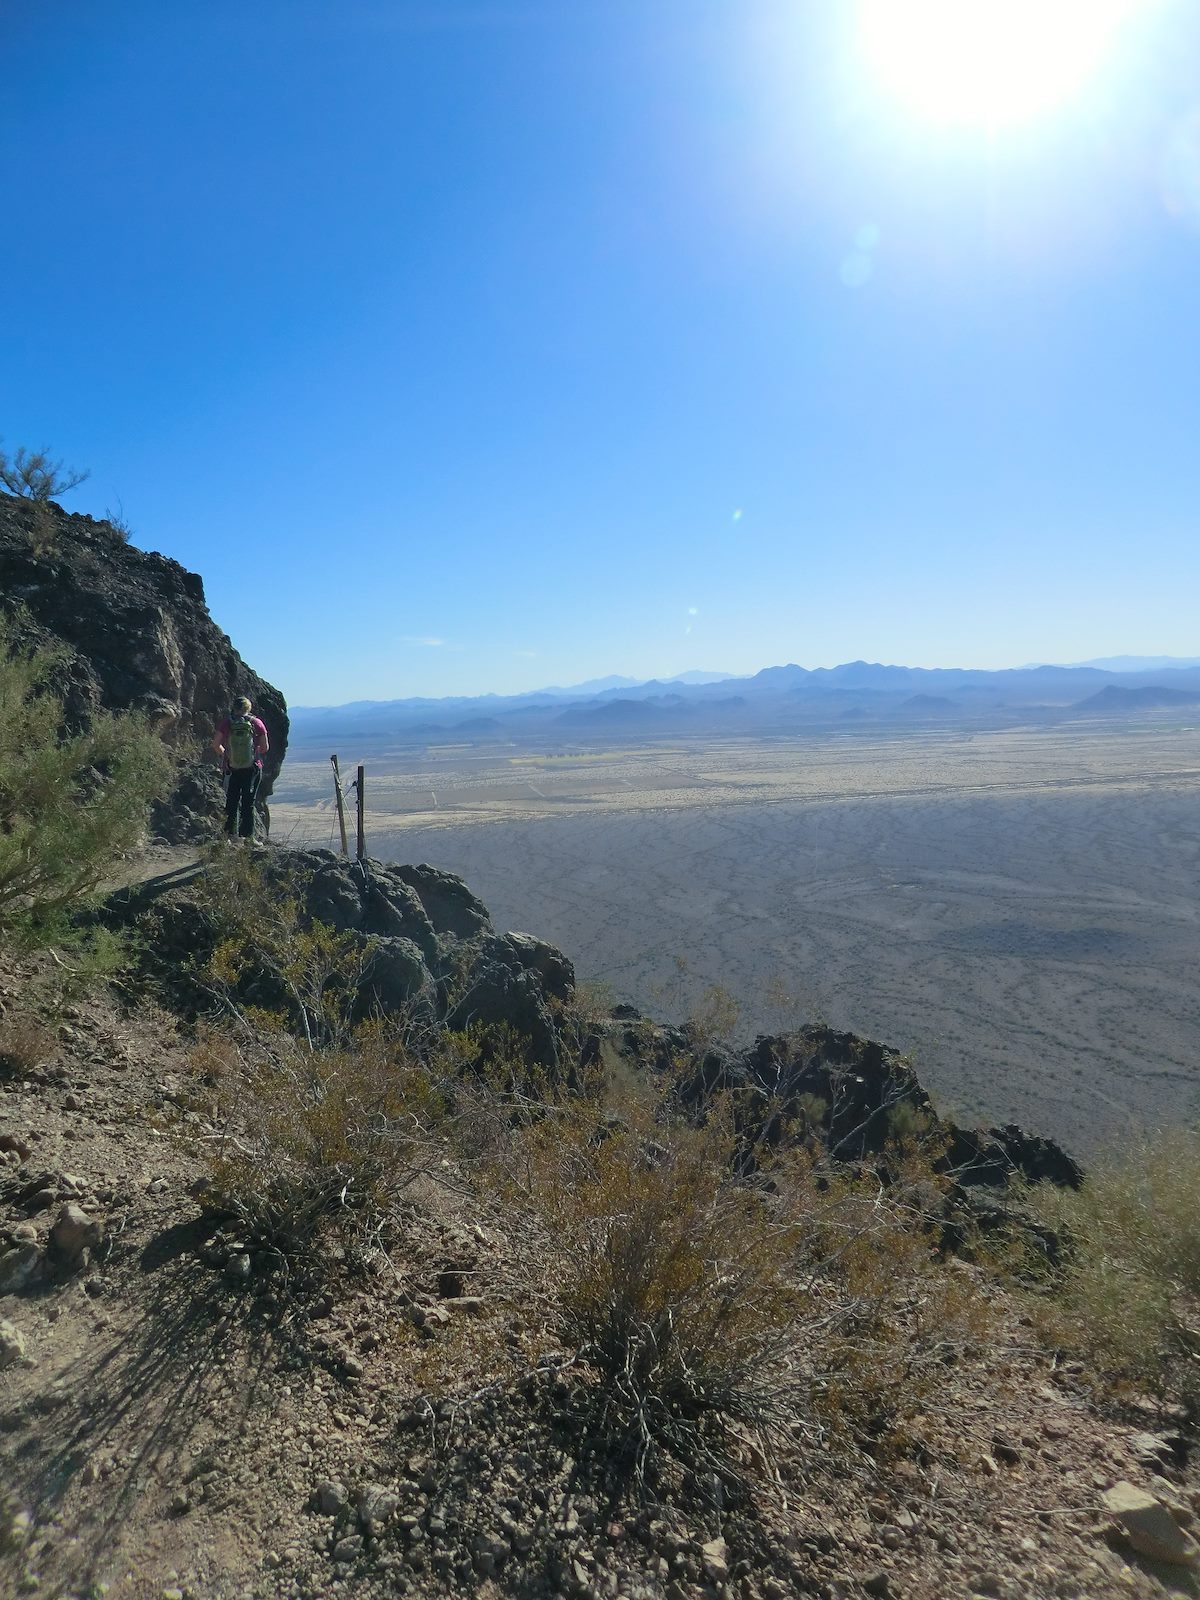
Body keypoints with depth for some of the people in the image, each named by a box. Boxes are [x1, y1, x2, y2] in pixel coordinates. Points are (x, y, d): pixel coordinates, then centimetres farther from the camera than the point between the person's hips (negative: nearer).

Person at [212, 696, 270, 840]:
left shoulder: (225, 723, -5)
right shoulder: (257, 723, -4)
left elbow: (216, 745, -3)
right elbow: (265, 748, 0)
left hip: (232, 769, 0)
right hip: (252, 769, 0)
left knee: (231, 803, 11)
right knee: (248, 804, 7)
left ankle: (229, 835, 9)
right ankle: (247, 836, 6)